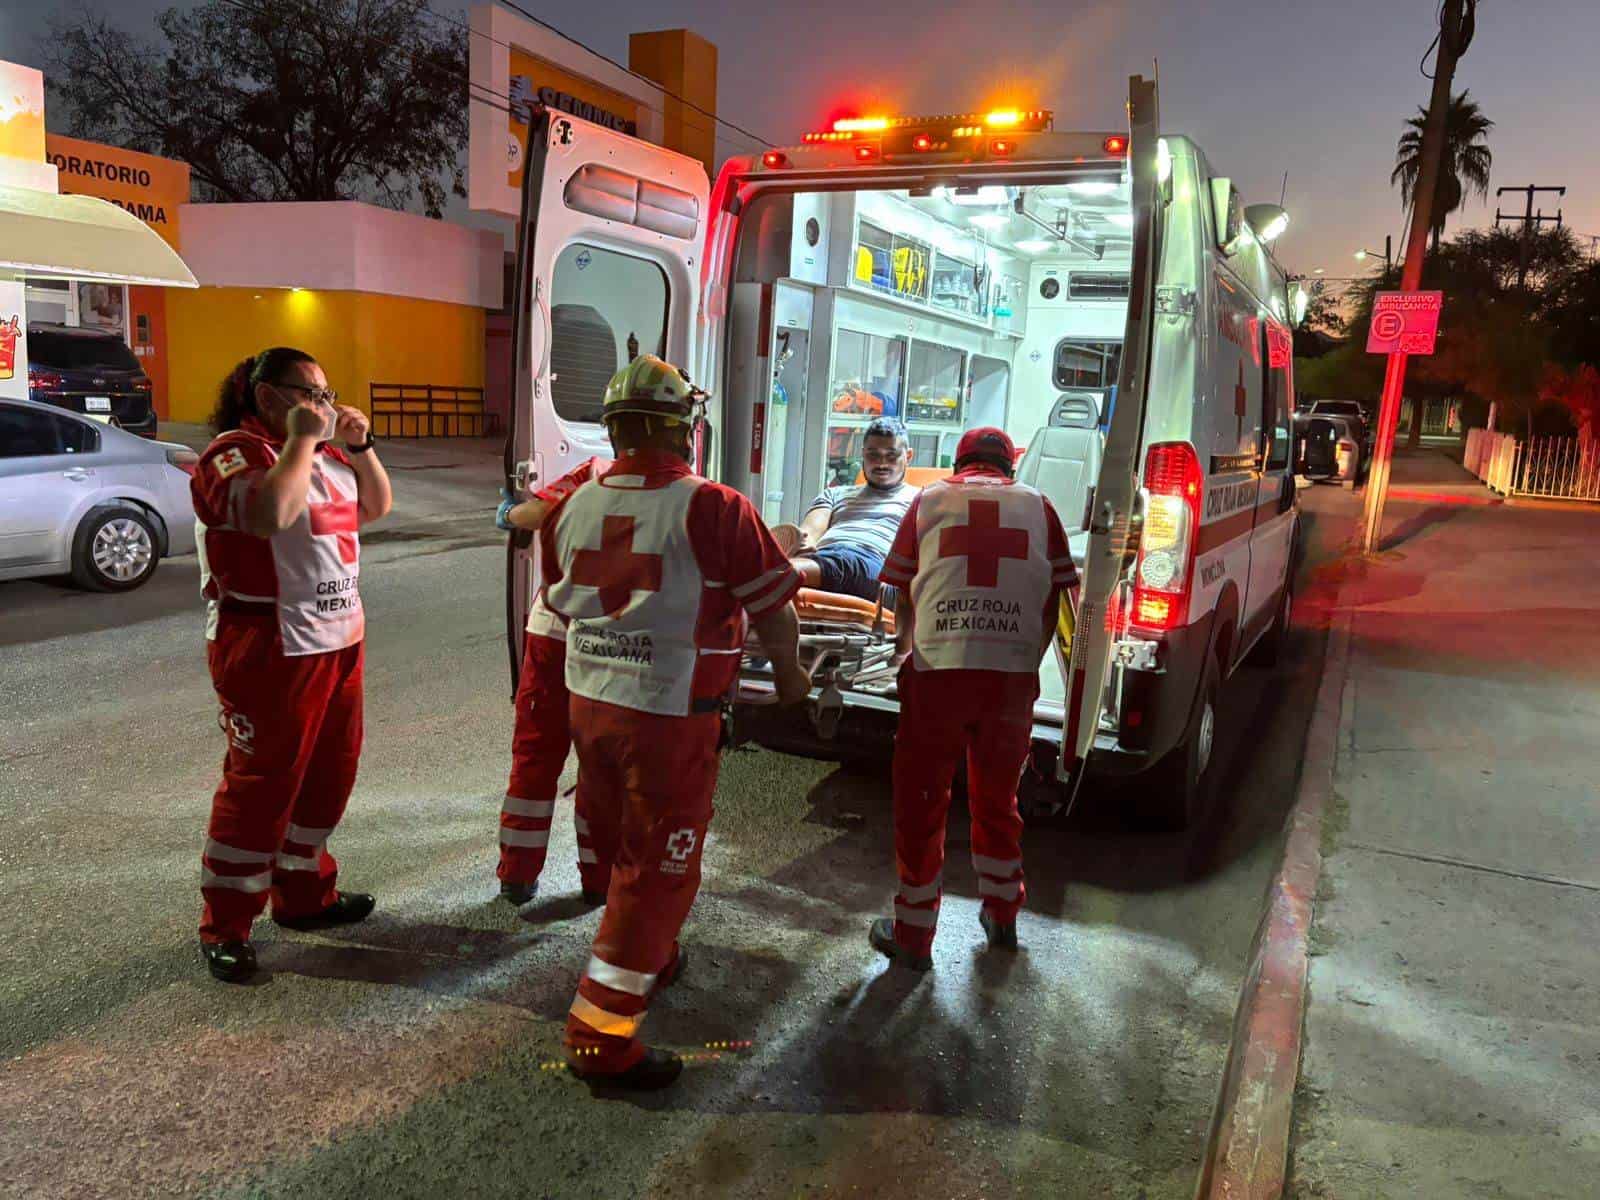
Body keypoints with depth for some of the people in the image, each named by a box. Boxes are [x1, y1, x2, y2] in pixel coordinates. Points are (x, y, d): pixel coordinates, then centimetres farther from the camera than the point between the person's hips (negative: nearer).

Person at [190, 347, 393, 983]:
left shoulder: (324, 452, 15)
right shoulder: (234, 452, -12)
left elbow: (376, 505, 17)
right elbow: (272, 512, -30)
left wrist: (359, 444, 4)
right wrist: (301, 439, -19)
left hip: (338, 639, 9)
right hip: (270, 650, -9)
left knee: (329, 772, 16)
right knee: (261, 783, -1)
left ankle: (303, 894, 32)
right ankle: (224, 927, 14)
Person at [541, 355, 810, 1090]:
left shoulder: (571, 509, 2)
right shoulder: (713, 510, -16)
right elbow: (773, 608, -12)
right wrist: (788, 676, 7)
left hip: (588, 702, 7)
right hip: (671, 718, -6)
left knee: (621, 853, 24)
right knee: (658, 873, 5)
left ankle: (650, 960, 45)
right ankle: (599, 1033, 10)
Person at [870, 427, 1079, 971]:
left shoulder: (930, 499, 12)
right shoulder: (1037, 506, 14)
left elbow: (903, 594, 13)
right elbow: (1055, 597, 12)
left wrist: (905, 651, 27)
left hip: (937, 668, -2)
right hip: (1014, 674, 2)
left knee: (921, 803, 10)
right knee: (997, 798, 21)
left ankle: (913, 936, 18)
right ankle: (1001, 916, 37)